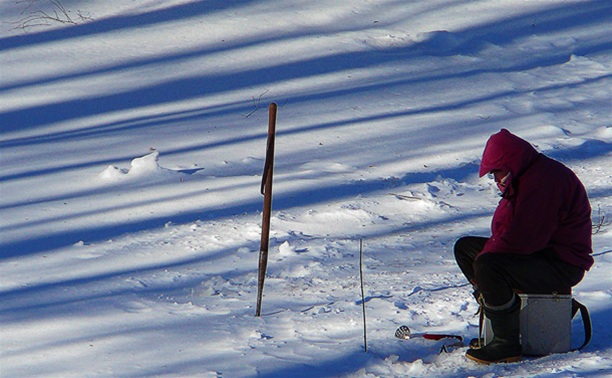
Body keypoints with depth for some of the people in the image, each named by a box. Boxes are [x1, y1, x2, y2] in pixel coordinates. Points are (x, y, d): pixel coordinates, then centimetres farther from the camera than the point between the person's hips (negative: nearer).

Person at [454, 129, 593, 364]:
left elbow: (524, 238, -27)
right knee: (465, 247, 15)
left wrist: (489, 250, -12)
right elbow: (503, 225, 16)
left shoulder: (544, 179, -22)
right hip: (541, 254, 11)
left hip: (561, 266, -11)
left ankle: (507, 345, -26)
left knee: (486, 265, -32)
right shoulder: (524, 177, 13)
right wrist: (491, 248, -5)